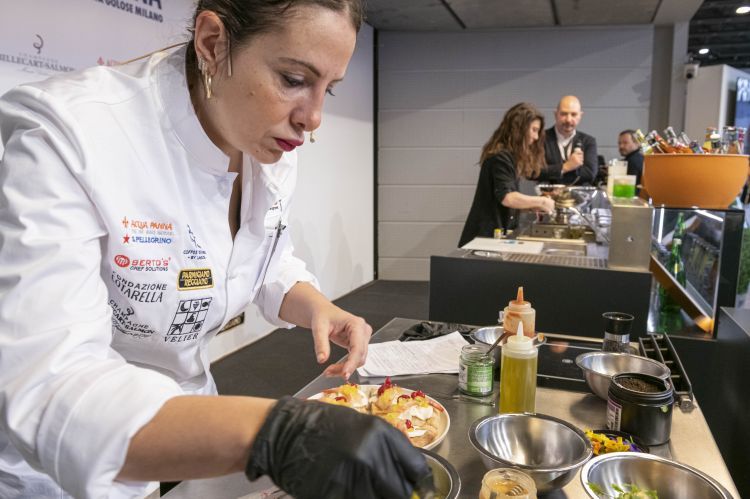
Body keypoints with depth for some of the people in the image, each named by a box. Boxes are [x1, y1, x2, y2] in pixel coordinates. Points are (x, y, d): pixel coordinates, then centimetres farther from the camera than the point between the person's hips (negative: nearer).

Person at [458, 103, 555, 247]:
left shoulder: (510, 155, 16)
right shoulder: (501, 156, -14)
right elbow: (507, 197, -24)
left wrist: (532, 205, 6)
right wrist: (540, 201, -14)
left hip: (498, 231, 10)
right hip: (487, 234, -10)